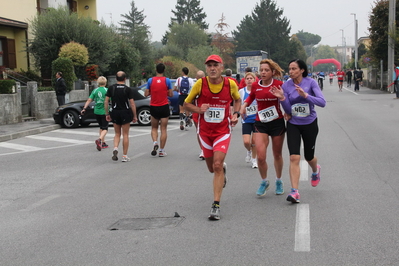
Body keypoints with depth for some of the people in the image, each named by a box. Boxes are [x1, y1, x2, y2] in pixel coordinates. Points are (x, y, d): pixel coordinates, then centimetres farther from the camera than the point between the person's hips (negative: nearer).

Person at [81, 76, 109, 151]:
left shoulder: (95, 90, 3)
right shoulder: (107, 90, -8)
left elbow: (89, 100, -4)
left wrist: (84, 108, -3)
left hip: (97, 111, 4)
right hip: (104, 112, -4)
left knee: (101, 127, 19)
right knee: (105, 128, 0)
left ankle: (103, 143, 22)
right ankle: (99, 139, -25)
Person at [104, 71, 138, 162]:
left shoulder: (111, 88, 1)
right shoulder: (128, 89, -6)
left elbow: (106, 101, -2)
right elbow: (132, 103, -8)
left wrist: (107, 114, 5)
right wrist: (135, 116, -1)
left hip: (114, 113, 2)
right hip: (125, 113, -2)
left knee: (117, 134, 15)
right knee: (125, 135, 6)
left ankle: (115, 148, -11)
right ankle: (124, 156, 7)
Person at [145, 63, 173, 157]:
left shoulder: (150, 80, -2)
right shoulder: (167, 80, -5)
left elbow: (146, 94, -1)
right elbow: (171, 94, -3)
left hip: (153, 107, 1)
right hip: (164, 107, -1)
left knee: (154, 128, 17)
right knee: (164, 129, 5)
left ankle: (155, 142, -10)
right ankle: (162, 150, 4)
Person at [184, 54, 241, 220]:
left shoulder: (230, 84, -6)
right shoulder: (200, 84, -8)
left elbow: (237, 100, 15)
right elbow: (187, 103, 2)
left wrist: (236, 114, -4)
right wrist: (198, 109, -18)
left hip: (223, 130, -2)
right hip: (205, 131, 2)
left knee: (217, 165, -17)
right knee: (212, 168, 13)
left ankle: (216, 205, -11)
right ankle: (223, 170, 53)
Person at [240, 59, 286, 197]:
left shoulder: (279, 84, -8)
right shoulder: (255, 85, 0)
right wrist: (244, 105, 4)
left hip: (277, 123, -1)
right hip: (261, 124, 1)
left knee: (277, 155, 12)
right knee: (261, 156, -11)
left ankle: (279, 181, 35)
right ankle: (264, 182, 14)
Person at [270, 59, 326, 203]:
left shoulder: (311, 83, -12)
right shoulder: (286, 86, -6)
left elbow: (322, 102, -22)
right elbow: (288, 110, -6)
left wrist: (305, 95, -33)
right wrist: (282, 98, -24)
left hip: (310, 124, -1)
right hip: (293, 125, 1)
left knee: (309, 157, 15)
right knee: (294, 157, -14)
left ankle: (315, 170, 52)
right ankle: (295, 192, -13)